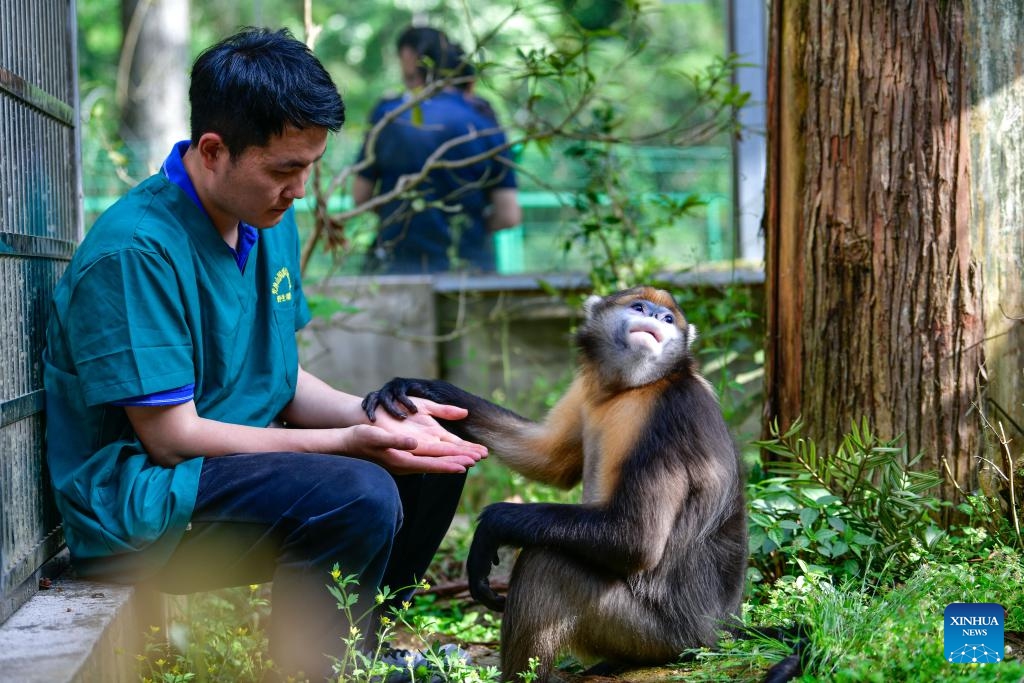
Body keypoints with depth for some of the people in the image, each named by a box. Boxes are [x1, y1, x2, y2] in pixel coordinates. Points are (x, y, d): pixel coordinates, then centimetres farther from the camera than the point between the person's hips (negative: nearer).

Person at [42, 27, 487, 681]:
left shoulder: (269, 219, 6)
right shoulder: (136, 251, -22)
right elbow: (171, 436, -22)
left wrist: (375, 415, -7)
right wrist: (348, 442, -23)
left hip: (245, 455, 9)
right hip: (136, 508, -9)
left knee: (432, 463, 7)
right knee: (359, 496, -29)